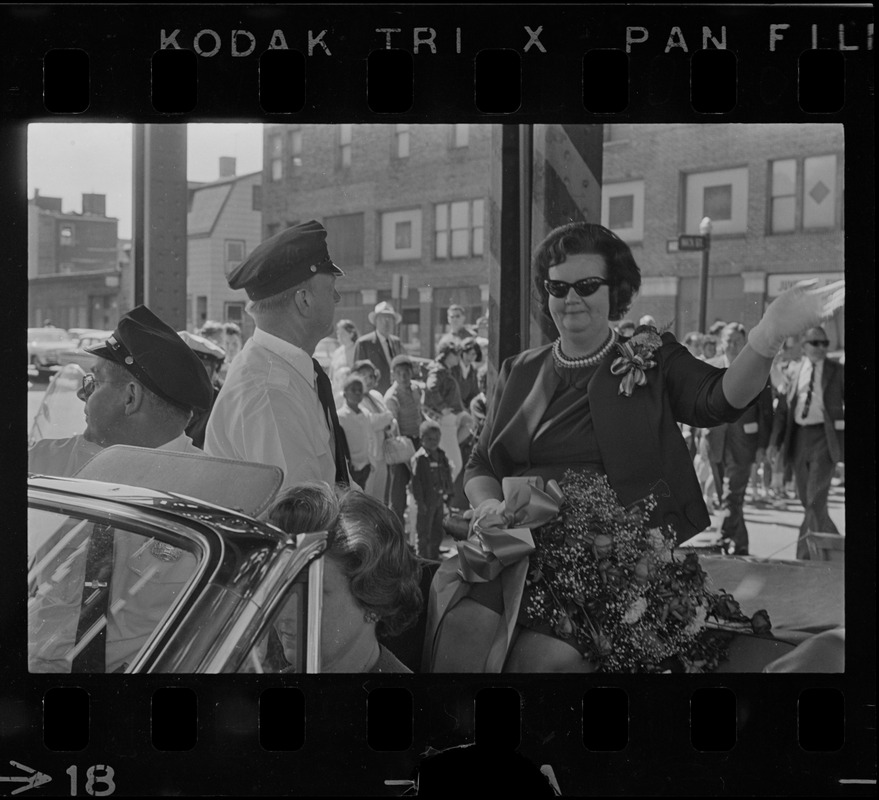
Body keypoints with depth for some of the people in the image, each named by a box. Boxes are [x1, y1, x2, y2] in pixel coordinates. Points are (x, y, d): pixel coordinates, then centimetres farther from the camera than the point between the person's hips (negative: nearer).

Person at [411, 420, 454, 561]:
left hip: (439, 499, 7)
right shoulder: (419, 458, -15)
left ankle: (435, 557, 29)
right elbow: (416, 481, -16)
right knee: (425, 533, 1)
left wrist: (447, 493, 12)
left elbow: (447, 476, 17)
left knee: (438, 533, 16)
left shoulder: (441, 455, 9)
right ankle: (424, 559, 10)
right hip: (427, 500, -7)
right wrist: (420, 502, -18)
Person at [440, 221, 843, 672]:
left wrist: (767, 338, -29)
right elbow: (480, 465, 20)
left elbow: (722, 399, -10)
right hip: (523, 544, 3)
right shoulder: (520, 372, 17)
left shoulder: (653, 358, 9)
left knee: (550, 653, -28)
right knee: (462, 626, -26)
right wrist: (489, 505, -3)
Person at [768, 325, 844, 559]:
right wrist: (775, 441, 3)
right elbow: (783, 409, 9)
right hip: (798, 436, 4)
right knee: (806, 498, 10)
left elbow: (846, 404, 4)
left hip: (825, 436, -4)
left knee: (816, 497, -12)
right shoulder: (793, 372, 8)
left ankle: (806, 553, -6)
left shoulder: (837, 371, 2)